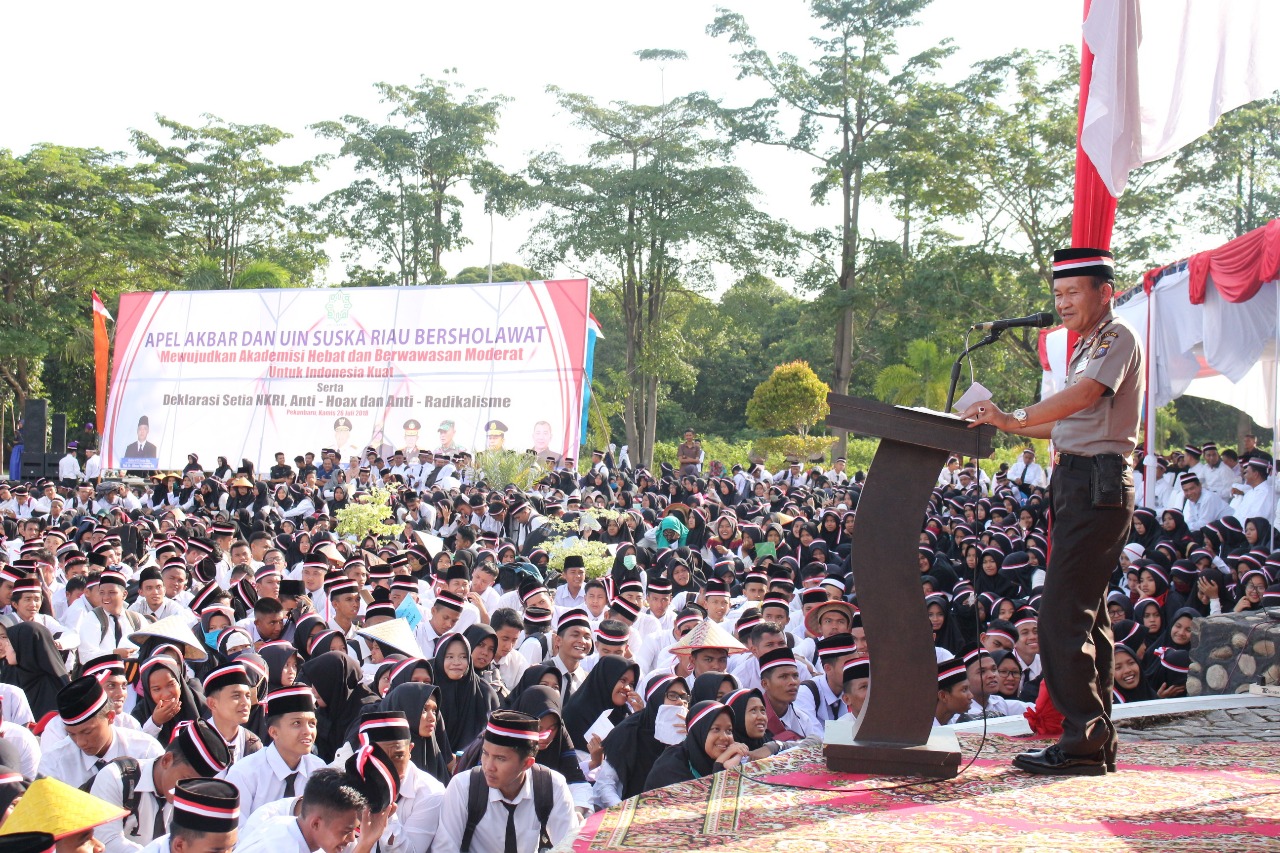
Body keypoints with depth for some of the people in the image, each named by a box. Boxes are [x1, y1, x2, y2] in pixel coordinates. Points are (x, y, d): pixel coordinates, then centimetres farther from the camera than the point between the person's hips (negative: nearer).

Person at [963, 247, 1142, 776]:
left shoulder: (1118, 337, -7)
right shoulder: (1087, 347, 23)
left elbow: (1083, 397, -22)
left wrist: (1016, 418, -23)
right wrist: (1005, 424, 16)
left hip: (1097, 483, -11)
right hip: (1078, 481, 11)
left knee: (1063, 613, -14)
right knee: (1087, 613, 11)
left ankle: (1082, 742, -13)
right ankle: (1098, 742, 16)